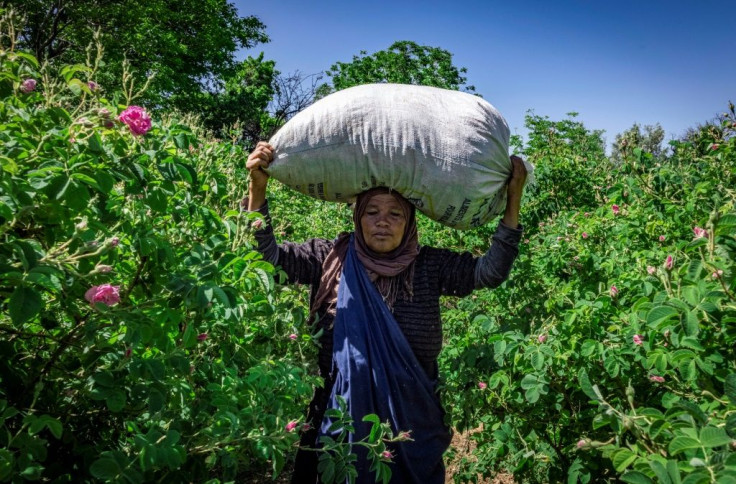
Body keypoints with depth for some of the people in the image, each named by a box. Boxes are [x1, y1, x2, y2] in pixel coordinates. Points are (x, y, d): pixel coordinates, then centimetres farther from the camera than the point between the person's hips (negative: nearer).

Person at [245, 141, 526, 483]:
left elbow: (490, 270, -11)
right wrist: (257, 186, -23)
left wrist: (514, 196, -17)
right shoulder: (331, 258, -5)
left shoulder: (429, 267, -4)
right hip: (338, 422, 0)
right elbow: (266, 253, -10)